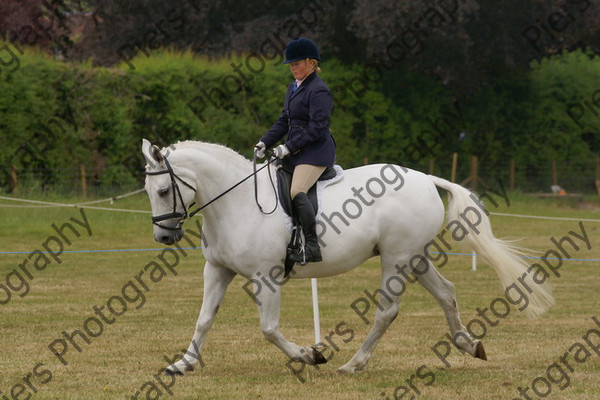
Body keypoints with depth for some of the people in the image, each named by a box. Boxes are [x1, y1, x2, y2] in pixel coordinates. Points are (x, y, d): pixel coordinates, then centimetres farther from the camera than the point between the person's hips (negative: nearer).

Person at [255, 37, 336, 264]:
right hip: (296, 152, 10)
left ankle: (312, 246, -27)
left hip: (316, 152, -10)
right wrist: (265, 142, 7)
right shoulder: (294, 88, 17)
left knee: (297, 192, -27)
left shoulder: (319, 91, -13)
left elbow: (317, 127, -19)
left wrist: (289, 147, -20)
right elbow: (284, 121, 21)